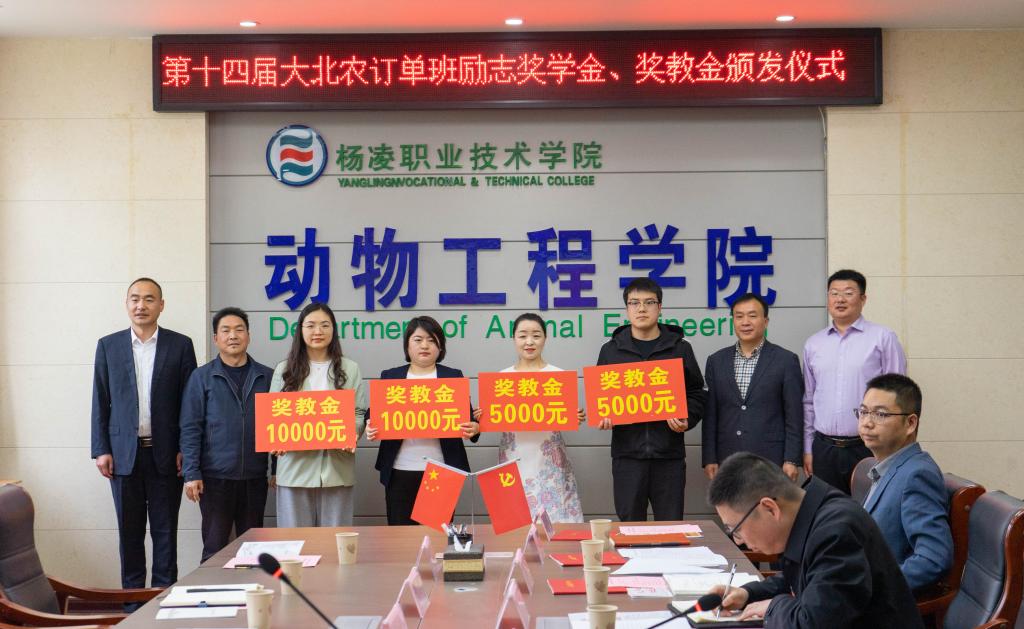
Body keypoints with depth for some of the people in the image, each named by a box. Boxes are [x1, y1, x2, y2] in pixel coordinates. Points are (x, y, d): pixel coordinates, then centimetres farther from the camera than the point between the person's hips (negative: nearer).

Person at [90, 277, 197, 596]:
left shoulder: (180, 345, 3)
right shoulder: (108, 346, 7)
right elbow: (100, 402, 6)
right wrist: (101, 450, -1)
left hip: (165, 454, -1)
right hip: (124, 453, 1)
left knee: (165, 530, 4)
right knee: (129, 531, 7)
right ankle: (132, 601, 15)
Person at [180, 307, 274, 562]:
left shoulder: (266, 377, 8)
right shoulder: (202, 377, 2)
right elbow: (190, 428, -2)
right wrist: (191, 474, -9)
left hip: (255, 477, 2)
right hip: (215, 477, -2)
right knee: (215, 549, 2)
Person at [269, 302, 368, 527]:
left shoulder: (350, 369, 11)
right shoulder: (284, 370, 11)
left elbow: (360, 413, 6)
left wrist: (351, 436, -15)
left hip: (336, 470, 0)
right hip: (296, 468, 0)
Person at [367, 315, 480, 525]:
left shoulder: (453, 376, 9)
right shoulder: (390, 376, 11)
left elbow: (468, 419, 6)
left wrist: (473, 428, -16)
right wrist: (371, 429, -11)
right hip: (400, 471, 1)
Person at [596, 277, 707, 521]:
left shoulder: (680, 348, 8)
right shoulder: (611, 350, 10)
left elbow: (697, 394, 10)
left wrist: (687, 419, -8)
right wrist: (602, 417, -6)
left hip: (669, 455, 0)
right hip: (627, 454, 1)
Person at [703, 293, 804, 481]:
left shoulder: (786, 360, 0)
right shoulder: (716, 361, 9)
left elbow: (794, 416, -2)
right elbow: (710, 415, 9)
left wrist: (792, 460, -7)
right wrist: (709, 459, 3)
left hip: (771, 461, -3)